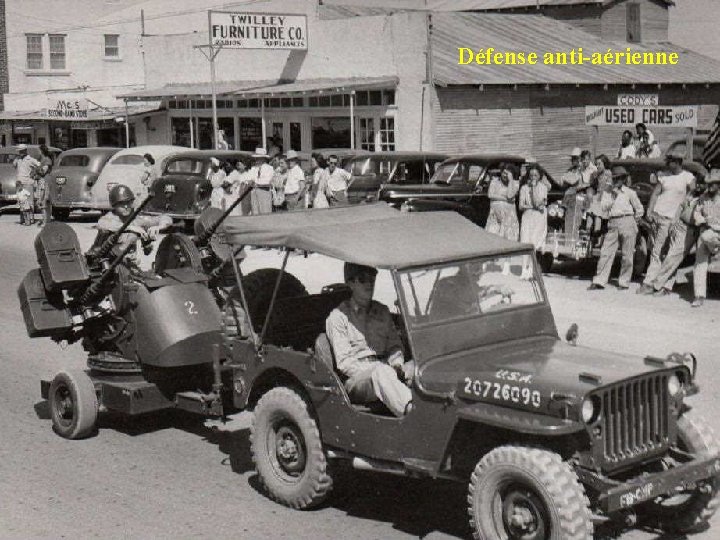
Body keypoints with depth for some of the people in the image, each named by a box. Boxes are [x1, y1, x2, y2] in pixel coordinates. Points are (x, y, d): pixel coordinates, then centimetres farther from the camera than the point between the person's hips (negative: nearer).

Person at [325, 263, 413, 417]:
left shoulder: (382, 311, 21)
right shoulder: (338, 317, 3)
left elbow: (395, 346, 19)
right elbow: (344, 363, -4)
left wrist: (396, 365, -4)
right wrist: (375, 374, -15)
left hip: (386, 372, 5)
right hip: (355, 381, -5)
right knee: (381, 371, -38)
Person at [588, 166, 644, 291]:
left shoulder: (630, 193, 5)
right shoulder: (607, 193, 13)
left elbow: (639, 209, 9)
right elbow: (604, 207, -1)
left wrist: (633, 221, 10)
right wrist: (613, 196, -8)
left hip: (627, 222, -3)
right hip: (612, 224, 3)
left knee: (627, 255, -1)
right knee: (605, 253, -3)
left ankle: (624, 282, 8)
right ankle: (599, 281, -3)